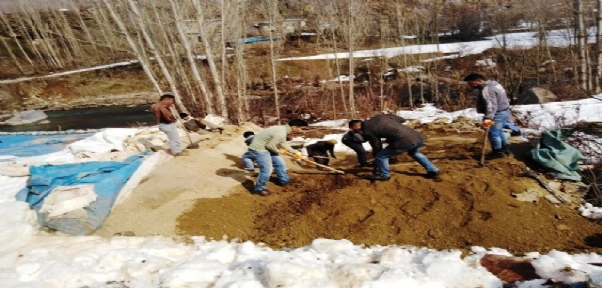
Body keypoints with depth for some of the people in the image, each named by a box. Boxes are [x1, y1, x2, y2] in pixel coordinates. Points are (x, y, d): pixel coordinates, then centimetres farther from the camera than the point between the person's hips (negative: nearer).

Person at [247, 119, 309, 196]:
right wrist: (279, 151, -7)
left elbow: (284, 143, 16)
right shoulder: (281, 133, -30)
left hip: (265, 148, 10)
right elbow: (270, 145, -26)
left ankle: (284, 180, 36)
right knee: (266, 170, -10)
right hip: (258, 149, -10)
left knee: (279, 163, 17)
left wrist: (295, 152, 20)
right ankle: (259, 189, 7)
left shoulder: (283, 129, 2)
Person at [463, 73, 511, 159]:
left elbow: (491, 105, -36)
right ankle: (505, 150, 30)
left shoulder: (486, 89, -26)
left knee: (493, 133, -2)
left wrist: (488, 118, -46)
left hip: (499, 113, -11)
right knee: (499, 131, 21)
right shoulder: (492, 83, 9)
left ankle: (498, 152, 9)